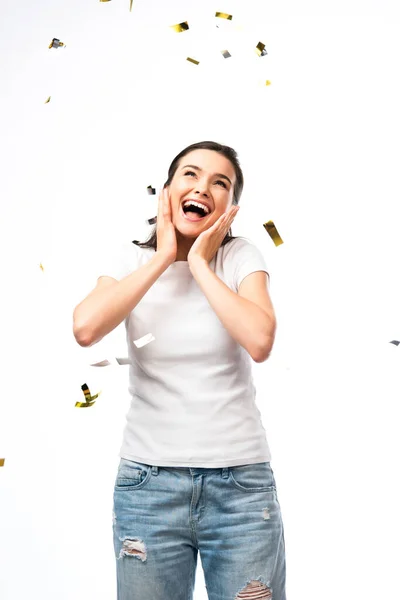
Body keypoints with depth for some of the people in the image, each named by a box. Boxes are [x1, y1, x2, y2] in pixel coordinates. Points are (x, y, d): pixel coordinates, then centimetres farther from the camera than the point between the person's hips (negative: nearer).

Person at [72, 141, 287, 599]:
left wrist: (200, 264, -12)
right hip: (148, 481, 1)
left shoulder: (240, 257, -1)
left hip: (242, 481, 0)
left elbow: (259, 341, -19)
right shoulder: (134, 259, 1)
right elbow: (85, 328, -18)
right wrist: (162, 258, -12)